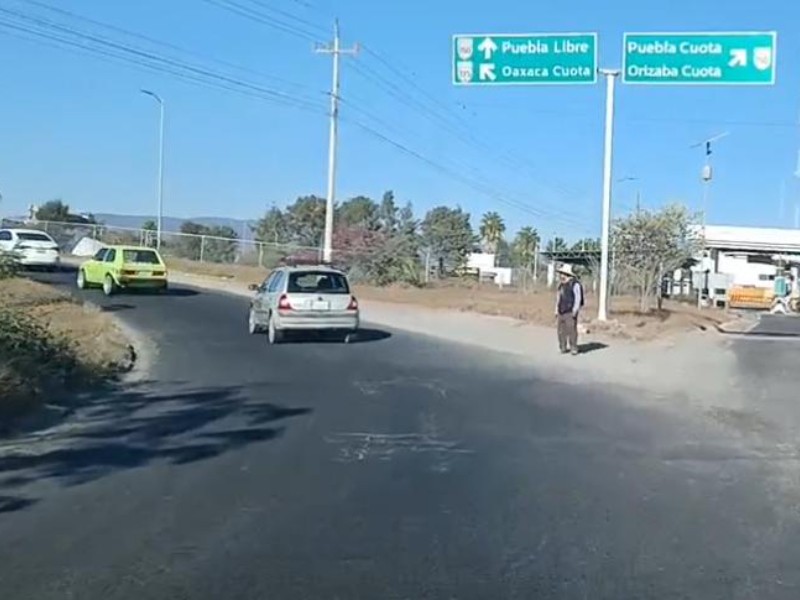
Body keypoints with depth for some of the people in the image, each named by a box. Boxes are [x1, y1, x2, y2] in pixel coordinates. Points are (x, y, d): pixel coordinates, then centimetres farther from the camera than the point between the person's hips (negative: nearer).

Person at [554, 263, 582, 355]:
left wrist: (575, 312, -18)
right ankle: (564, 347, 10)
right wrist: (556, 311, 15)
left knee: (572, 331, -9)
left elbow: (578, 299, -13)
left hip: (570, 313, -7)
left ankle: (574, 348, -2)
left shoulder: (575, 284, -10)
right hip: (561, 313, 7)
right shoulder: (561, 285, 14)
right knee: (561, 331, 3)